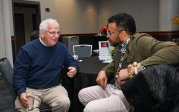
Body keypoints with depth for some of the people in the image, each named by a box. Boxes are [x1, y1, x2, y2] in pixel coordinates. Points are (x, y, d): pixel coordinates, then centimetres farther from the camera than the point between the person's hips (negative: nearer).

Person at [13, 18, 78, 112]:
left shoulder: (61, 48, 7)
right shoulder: (27, 49, -4)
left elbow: (72, 62, 21)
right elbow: (19, 75, -5)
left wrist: (74, 68, -5)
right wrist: (21, 92, -23)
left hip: (54, 88, 3)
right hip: (30, 89, -3)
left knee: (64, 103, -27)